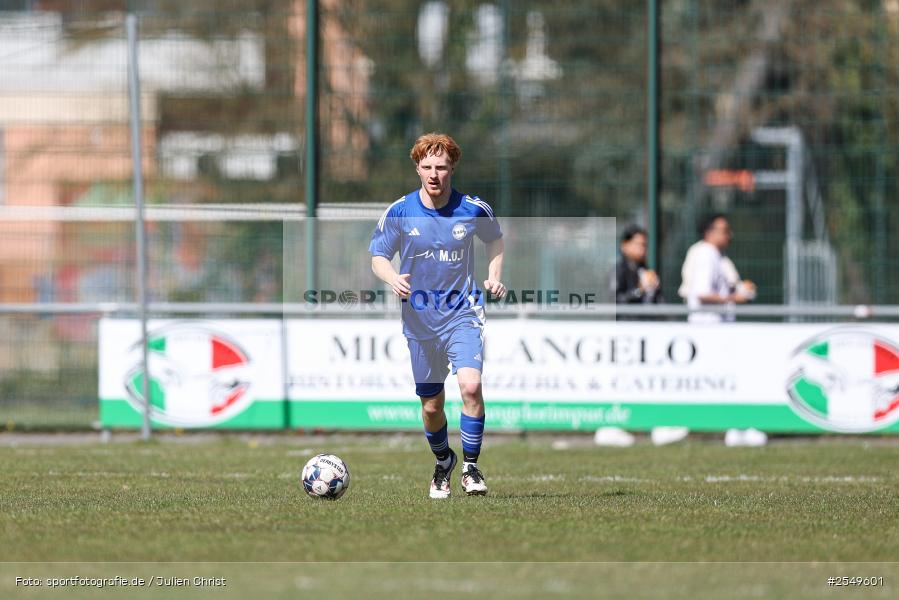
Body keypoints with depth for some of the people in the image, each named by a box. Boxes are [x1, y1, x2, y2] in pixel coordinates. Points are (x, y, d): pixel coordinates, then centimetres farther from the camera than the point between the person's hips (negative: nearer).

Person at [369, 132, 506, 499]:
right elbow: (378, 257, 4)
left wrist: (494, 276, 0)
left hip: (463, 314, -1)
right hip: (420, 321, 1)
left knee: (470, 386, -24)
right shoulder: (399, 213, -6)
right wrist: (393, 279, -18)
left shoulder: (473, 210, -5)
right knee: (431, 406, 9)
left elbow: (495, 239, 16)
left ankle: (470, 468, -9)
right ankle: (443, 462, 38)